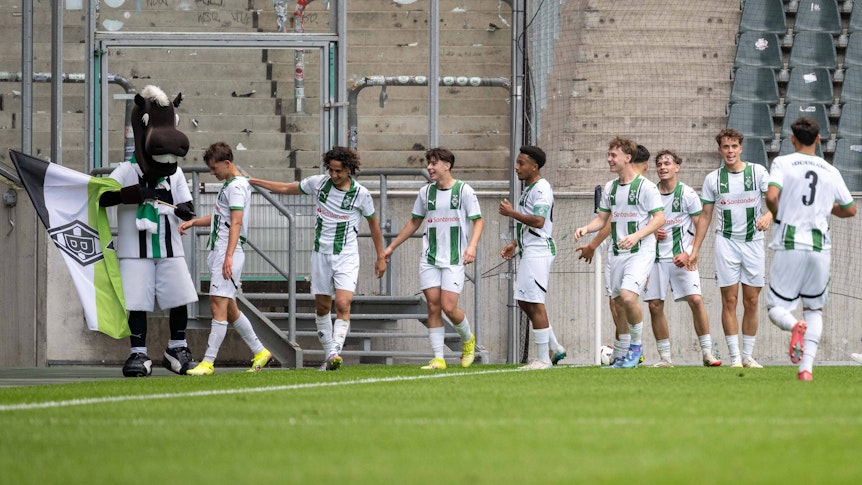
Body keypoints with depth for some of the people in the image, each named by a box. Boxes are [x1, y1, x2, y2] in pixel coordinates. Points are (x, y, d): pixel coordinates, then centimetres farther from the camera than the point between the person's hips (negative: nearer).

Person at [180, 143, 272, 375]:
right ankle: (260, 352, 23)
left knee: (218, 306, -13)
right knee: (229, 309, 14)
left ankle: (208, 362, -17)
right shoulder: (230, 185, 21)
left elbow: (236, 222, -20)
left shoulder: (236, 186, -11)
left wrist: (229, 256, -28)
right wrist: (193, 222, 18)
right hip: (218, 252, 11)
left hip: (228, 254, -11)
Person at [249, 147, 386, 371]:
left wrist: (380, 257, 9)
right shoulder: (318, 183, -2)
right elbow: (287, 188, 12)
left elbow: (373, 224, 6)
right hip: (321, 253, 4)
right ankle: (329, 353, 16)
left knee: (343, 304, -19)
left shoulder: (361, 194, -8)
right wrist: (252, 181, 12)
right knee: (322, 307, 6)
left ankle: (336, 352, -23)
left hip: (347, 256, -3)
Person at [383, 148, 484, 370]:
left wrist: (472, 246, -18)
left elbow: (478, 220, -2)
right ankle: (438, 358, 0)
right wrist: (391, 247, 22)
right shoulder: (426, 192, 10)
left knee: (449, 307, -11)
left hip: (454, 259, -4)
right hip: (429, 258, 4)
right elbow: (414, 222, 22)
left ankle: (468, 339, 19)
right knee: (433, 306, -3)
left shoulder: (464, 191, -3)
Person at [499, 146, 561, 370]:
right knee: (524, 301, 13)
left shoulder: (541, 189, -14)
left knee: (535, 303, -9)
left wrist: (512, 213, -17)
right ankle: (554, 347, 19)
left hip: (539, 251, -11)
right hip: (529, 251, 11)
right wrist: (515, 244, 20)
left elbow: (538, 221, -24)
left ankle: (543, 358, -6)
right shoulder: (529, 188, 18)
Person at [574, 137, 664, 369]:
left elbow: (659, 218, -10)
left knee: (628, 296, -24)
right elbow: (602, 218, 19)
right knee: (618, 302, 6)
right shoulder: (610, 188, 13)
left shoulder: (646, 187, -8)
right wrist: (586, 228, -1)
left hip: (640, 252, -7)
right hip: (616, 252, 7)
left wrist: (637, 236, -22)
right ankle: (628, 354, 19)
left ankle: (636, 345, -4)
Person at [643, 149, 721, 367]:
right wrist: (651, 233, -4)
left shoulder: (687, 194, -2)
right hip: (657, 257, 4)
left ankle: (707, 353, -9)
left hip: (682, 257, -4)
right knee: (655, 305, -1)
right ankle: (665, 357, 9)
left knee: (696, 300, -15)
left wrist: (688, 254, -13)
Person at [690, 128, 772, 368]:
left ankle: (748, 356, 10)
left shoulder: (757, 172, 1)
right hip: (727, 242, 0)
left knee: (751, 302, 2)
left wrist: (768, 216, -28)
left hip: (753, 241, 0)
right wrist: (694, 250, 8)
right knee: (729, 300, -5)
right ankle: (735, 358, -4)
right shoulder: (713, 179, 5)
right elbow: (705, 216, 11)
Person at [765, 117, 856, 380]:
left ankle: (794, 325, -29)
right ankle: (807, 367, 0)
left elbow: (771, 196, -17)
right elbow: (850, 209, 16)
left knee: (776, 306, 7)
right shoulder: (831, 171, 8)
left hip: (789, 244, -2)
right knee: (814, 309, 16)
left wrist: (777, 215, 4)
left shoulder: (782, 163, -1)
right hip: (820, 246, 2)